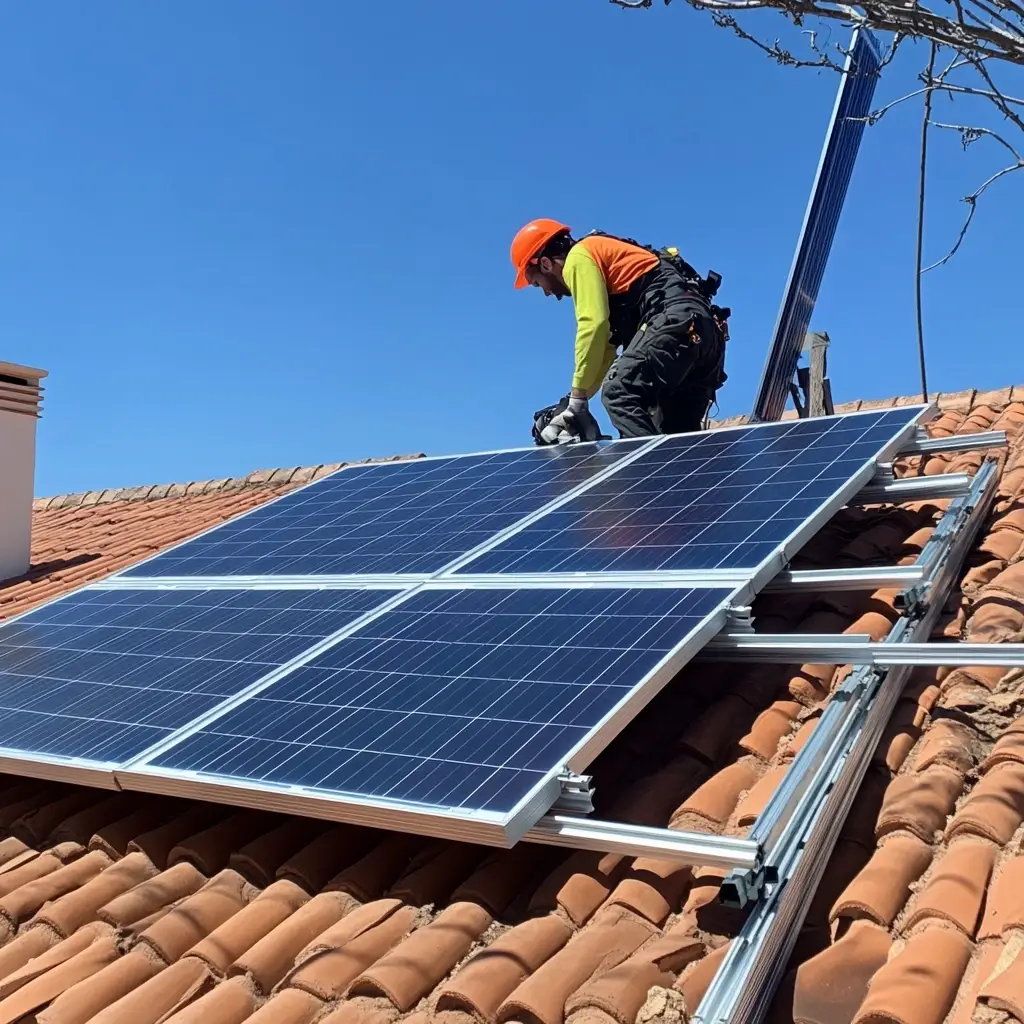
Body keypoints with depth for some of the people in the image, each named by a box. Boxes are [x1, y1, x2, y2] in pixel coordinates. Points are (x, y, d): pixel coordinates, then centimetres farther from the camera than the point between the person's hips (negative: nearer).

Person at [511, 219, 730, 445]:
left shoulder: (579, 257, 5)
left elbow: (593, 325, -10)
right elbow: (605, 350, 31)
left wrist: (576, 399, -6)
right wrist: (573, 405, 23)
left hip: (676, 319, -10)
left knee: (618, 393, -21)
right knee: (678, 434, 6)